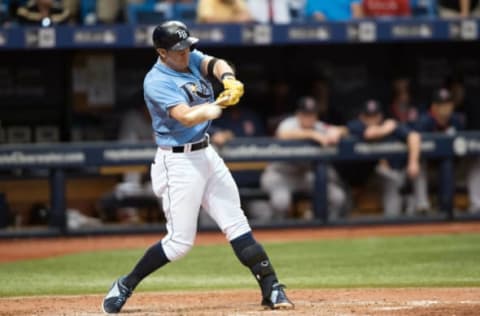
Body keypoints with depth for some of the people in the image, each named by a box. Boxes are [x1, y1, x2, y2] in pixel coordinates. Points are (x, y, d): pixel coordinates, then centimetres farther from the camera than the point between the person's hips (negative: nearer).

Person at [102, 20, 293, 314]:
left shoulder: (192, 59, 6)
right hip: (179, 161, -8)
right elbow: (186, 117, -29)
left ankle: (271, 289, 2)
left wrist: (228, 79, -36)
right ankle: (125, 286, 10)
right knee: (180, 241, -5)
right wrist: (221, 104, -42)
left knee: (236, 222, 3)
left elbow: (214, 64, -14)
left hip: (206, 154, 8)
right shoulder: (157, 82, -17)